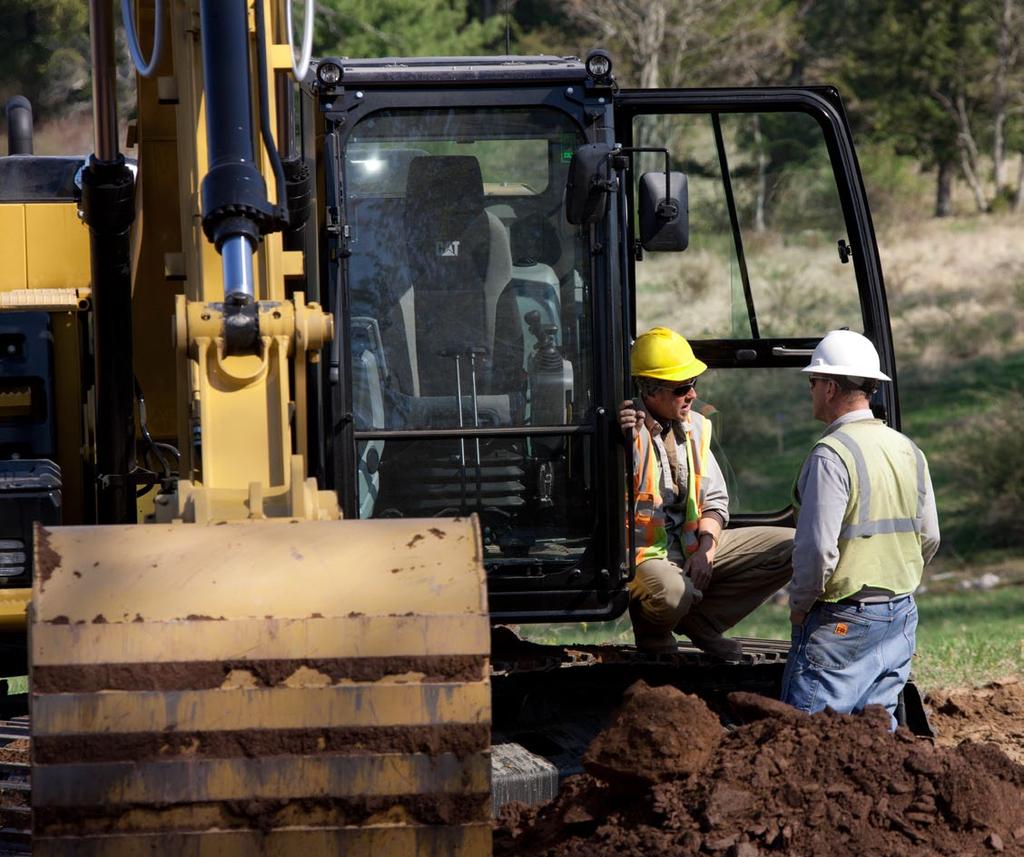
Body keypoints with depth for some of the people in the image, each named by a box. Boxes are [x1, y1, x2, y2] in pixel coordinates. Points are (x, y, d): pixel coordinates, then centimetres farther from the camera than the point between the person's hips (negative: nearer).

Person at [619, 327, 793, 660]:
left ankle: (701, 620, 0)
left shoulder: (694, 426, 9)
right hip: (643, 554, -7)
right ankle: (651, 629, -1)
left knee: (791, 546, -2)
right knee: (672, 593, -41)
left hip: (694, 546, 7)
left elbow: (715, 499, 13)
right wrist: (624, 443, -38)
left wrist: (706, 547, -5)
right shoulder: (628, 426, -13)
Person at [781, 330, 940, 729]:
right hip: (901, 616, 8)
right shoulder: (908, 451, 9)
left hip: (843, 621, -8)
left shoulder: (832, 454, -16)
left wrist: (799, 605, -7)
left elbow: (818, 547, -21)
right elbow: (929, 538, 14)